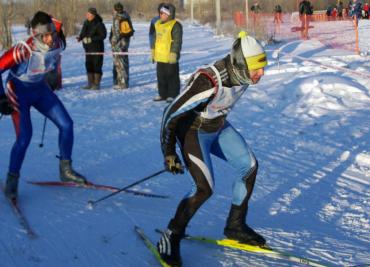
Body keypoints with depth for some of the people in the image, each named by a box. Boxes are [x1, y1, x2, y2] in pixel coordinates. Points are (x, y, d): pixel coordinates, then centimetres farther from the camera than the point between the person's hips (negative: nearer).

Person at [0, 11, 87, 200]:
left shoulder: (58, 45, -15)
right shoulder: (23, 51, -33)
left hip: (40, 88, 6)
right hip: (18, 91, -6)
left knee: (66, 124, -1)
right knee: (24, 136, -17)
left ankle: (65, 170, 16)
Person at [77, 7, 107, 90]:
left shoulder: (99, 24, -15)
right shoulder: (86, 23, 7)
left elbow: (103, 36, -17)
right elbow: (83, 33, 18)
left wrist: (91, 39, -23)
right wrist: (80, 37, -5)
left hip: (97, 48, -8)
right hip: (88, 48, 8)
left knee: (96, 65, -4)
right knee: (89, 65, 10)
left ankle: (97, 84, 2)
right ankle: (90, 83, 18)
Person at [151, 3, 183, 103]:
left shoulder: (175, 25, -12)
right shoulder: (158, 24, 12)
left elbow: (177, 41, -14)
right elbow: (155, 38, 22)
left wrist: (174, 54, -18)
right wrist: (153, 50, 20)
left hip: (170, 57, -8)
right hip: (160, 57, 8)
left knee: (172, 76, 1)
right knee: (161, 76, 13)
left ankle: (173, 95, 9)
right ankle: (162, 94, 23)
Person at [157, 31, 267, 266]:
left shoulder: (241, 75, -12)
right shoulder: (208, 82, -36)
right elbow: (171, 114, -28)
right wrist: (169, 152, -22)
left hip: (219, 128, 8)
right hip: (193, 131, -8)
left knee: (250, 165, 3)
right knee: (205, 188, -18)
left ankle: (236, 225, 19)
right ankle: (171, 238, 0)